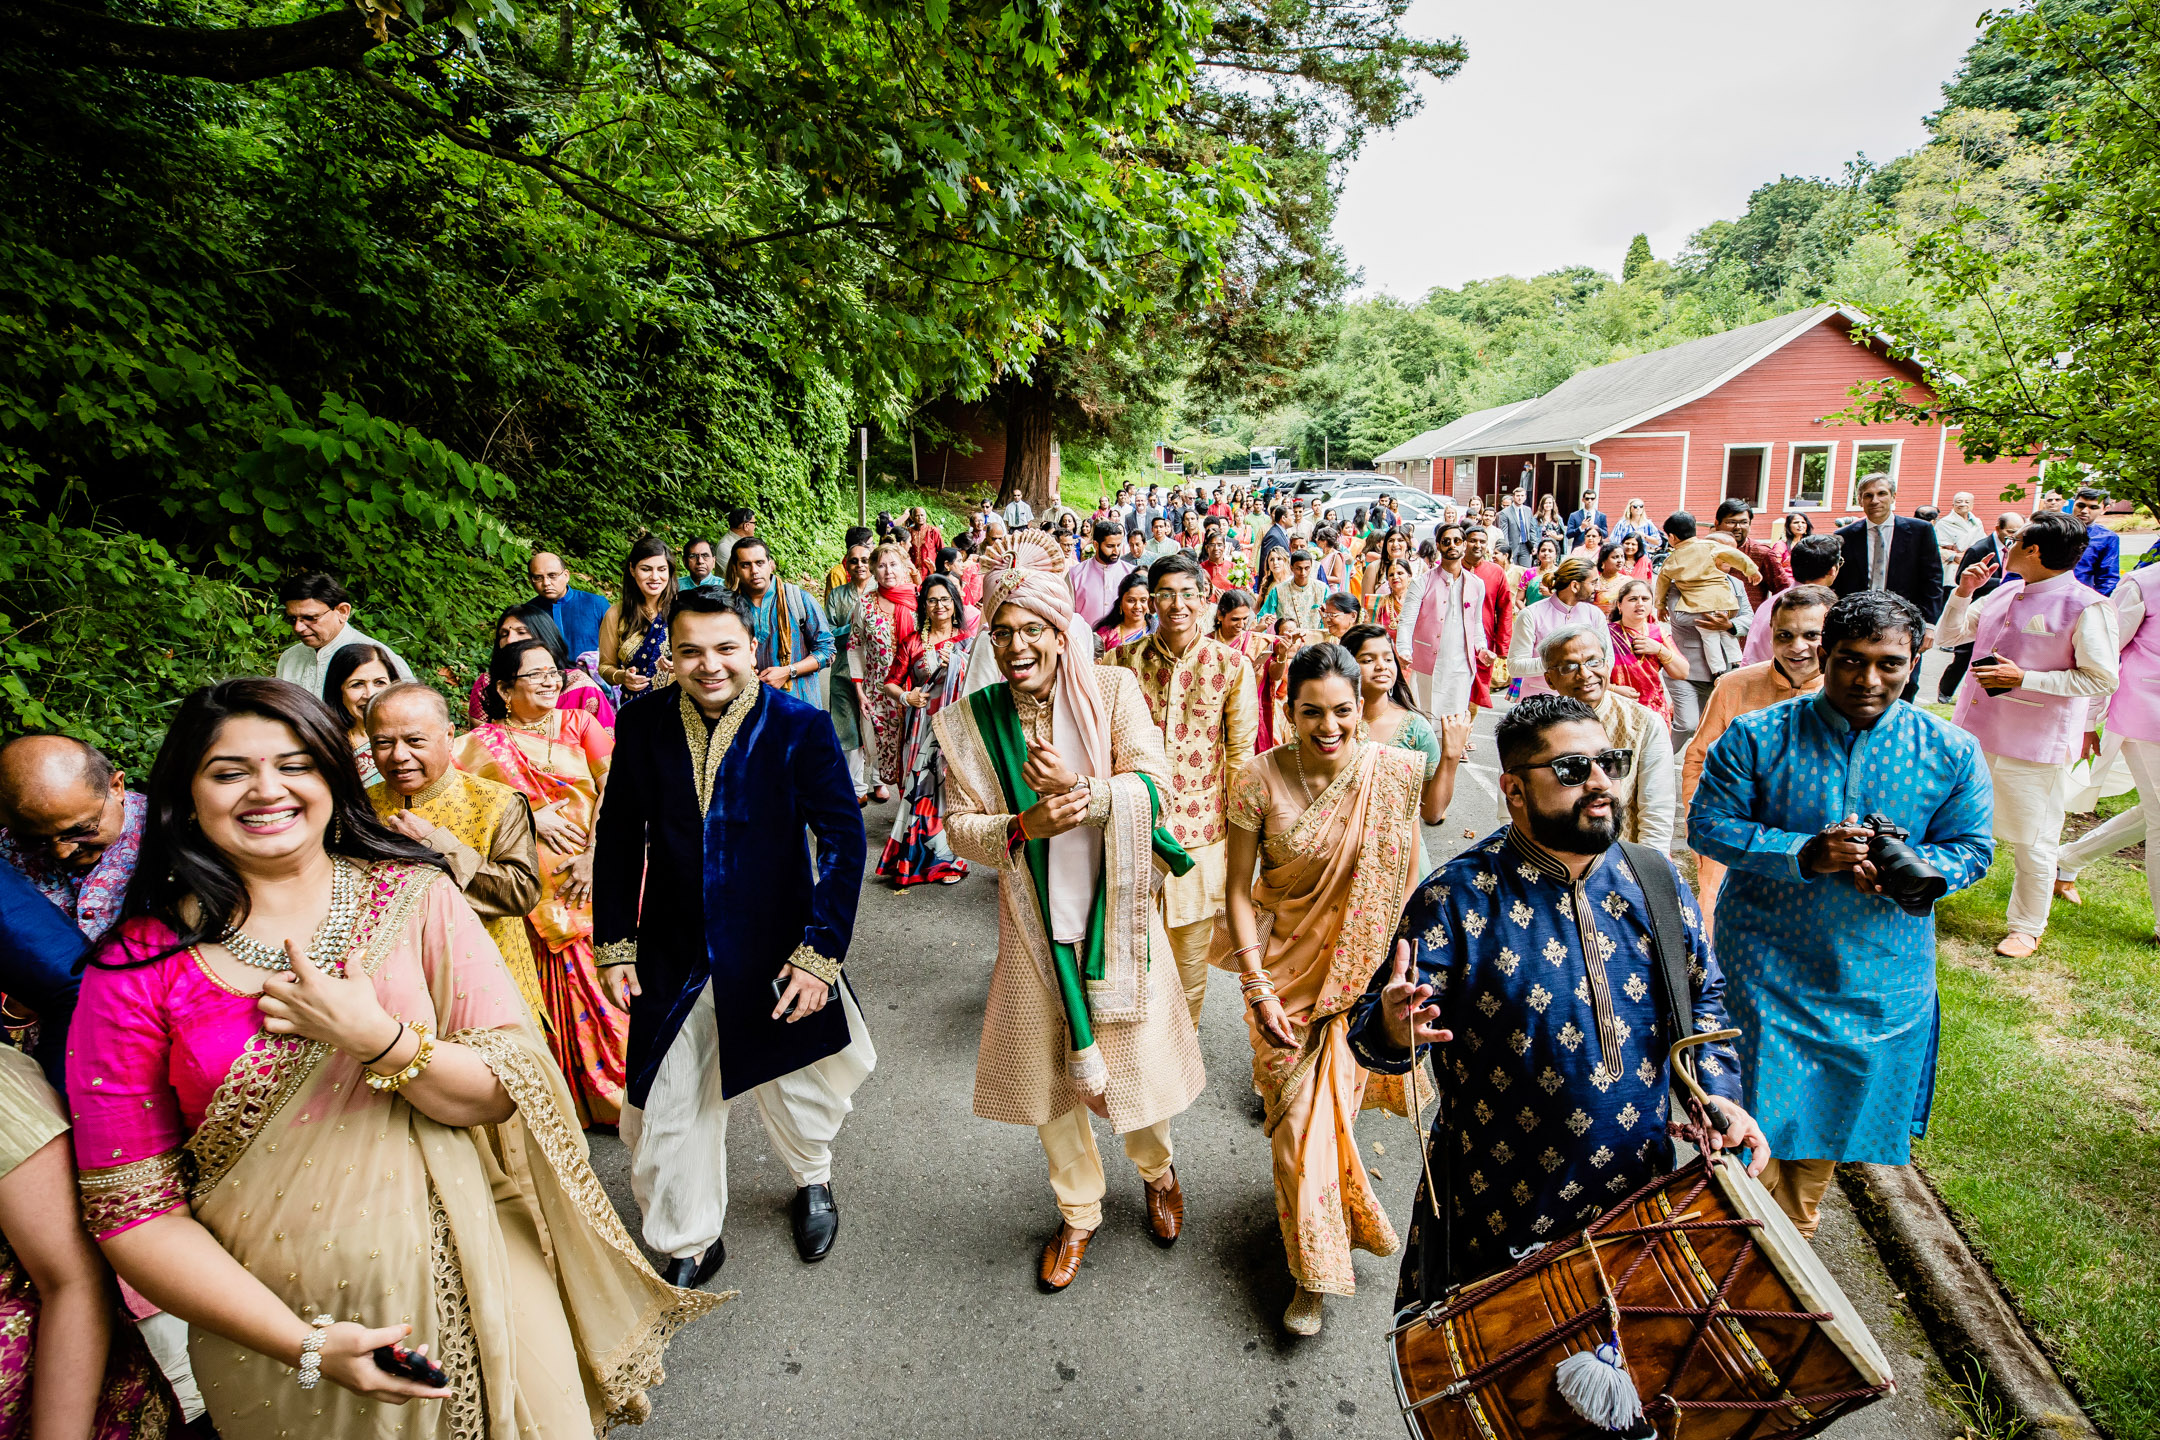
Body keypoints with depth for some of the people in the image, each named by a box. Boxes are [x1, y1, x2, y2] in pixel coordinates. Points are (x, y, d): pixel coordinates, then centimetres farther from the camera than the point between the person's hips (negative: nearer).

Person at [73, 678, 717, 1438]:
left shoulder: (415, 896, -7)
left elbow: (517, 1087, -8)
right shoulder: (136, 968, -8)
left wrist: (376, 1038, -23)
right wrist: (306, 1344, -12)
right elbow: (133, 1210, -6)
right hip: (273, 1319, -1)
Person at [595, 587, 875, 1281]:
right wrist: (616, 943, 1)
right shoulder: (643, 724, -7)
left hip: (777, 956, -1)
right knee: (664, 1114, 13)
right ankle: (690, 1247, 40)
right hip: (671, 960, 2)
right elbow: (620, 838, 3)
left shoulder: (800, 726, -14)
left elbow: (844, 840, -12)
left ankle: (813, 1180, 53)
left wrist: (821, 951, -16)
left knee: (798, 1097, 18)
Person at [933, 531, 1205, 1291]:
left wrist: (1080, 791, -29)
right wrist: (1022, 827, -22)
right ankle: (1078, 1211, 41)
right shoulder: (972, 719, -5)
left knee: (1137, 1054, 12)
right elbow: (961, 827, -3)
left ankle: (1156, 1170, 47)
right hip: (1035, 925, 1)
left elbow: (1156, 786, -13)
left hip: (1116, 915, -1)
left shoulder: (1111, 689, -9)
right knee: (1050, 1072, 14)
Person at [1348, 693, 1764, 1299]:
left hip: (1638, 1192, 4)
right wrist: (1394, 1027, -42)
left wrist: (1716, 1092, -3)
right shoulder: (1456, 897, -18)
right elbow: (1369, 1027, -20)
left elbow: (1701, 996, 12)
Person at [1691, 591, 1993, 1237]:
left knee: (1837, 1108, 17)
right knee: (1759, 1114, 1)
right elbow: (1708, 825, -10)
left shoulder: (1953, 753, -2)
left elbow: (1972, 848, 2)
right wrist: (1803, 855, -25)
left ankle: (1796, 1239, 42)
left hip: (1882, 972, 3)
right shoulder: (1755, 737, -10)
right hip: (1766, 961, -2)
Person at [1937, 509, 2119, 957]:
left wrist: (2022, 678, -20)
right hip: (1974, 732, 6)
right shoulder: (2004, 593, 7)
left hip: (2034, 744, -6)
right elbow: (1949, 635, 17)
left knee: (2031, 842, 8)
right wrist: (1963, 591, 3)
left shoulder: (2087, 607, -13)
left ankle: (2027, 928, 25)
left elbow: (2102, 679, -14)